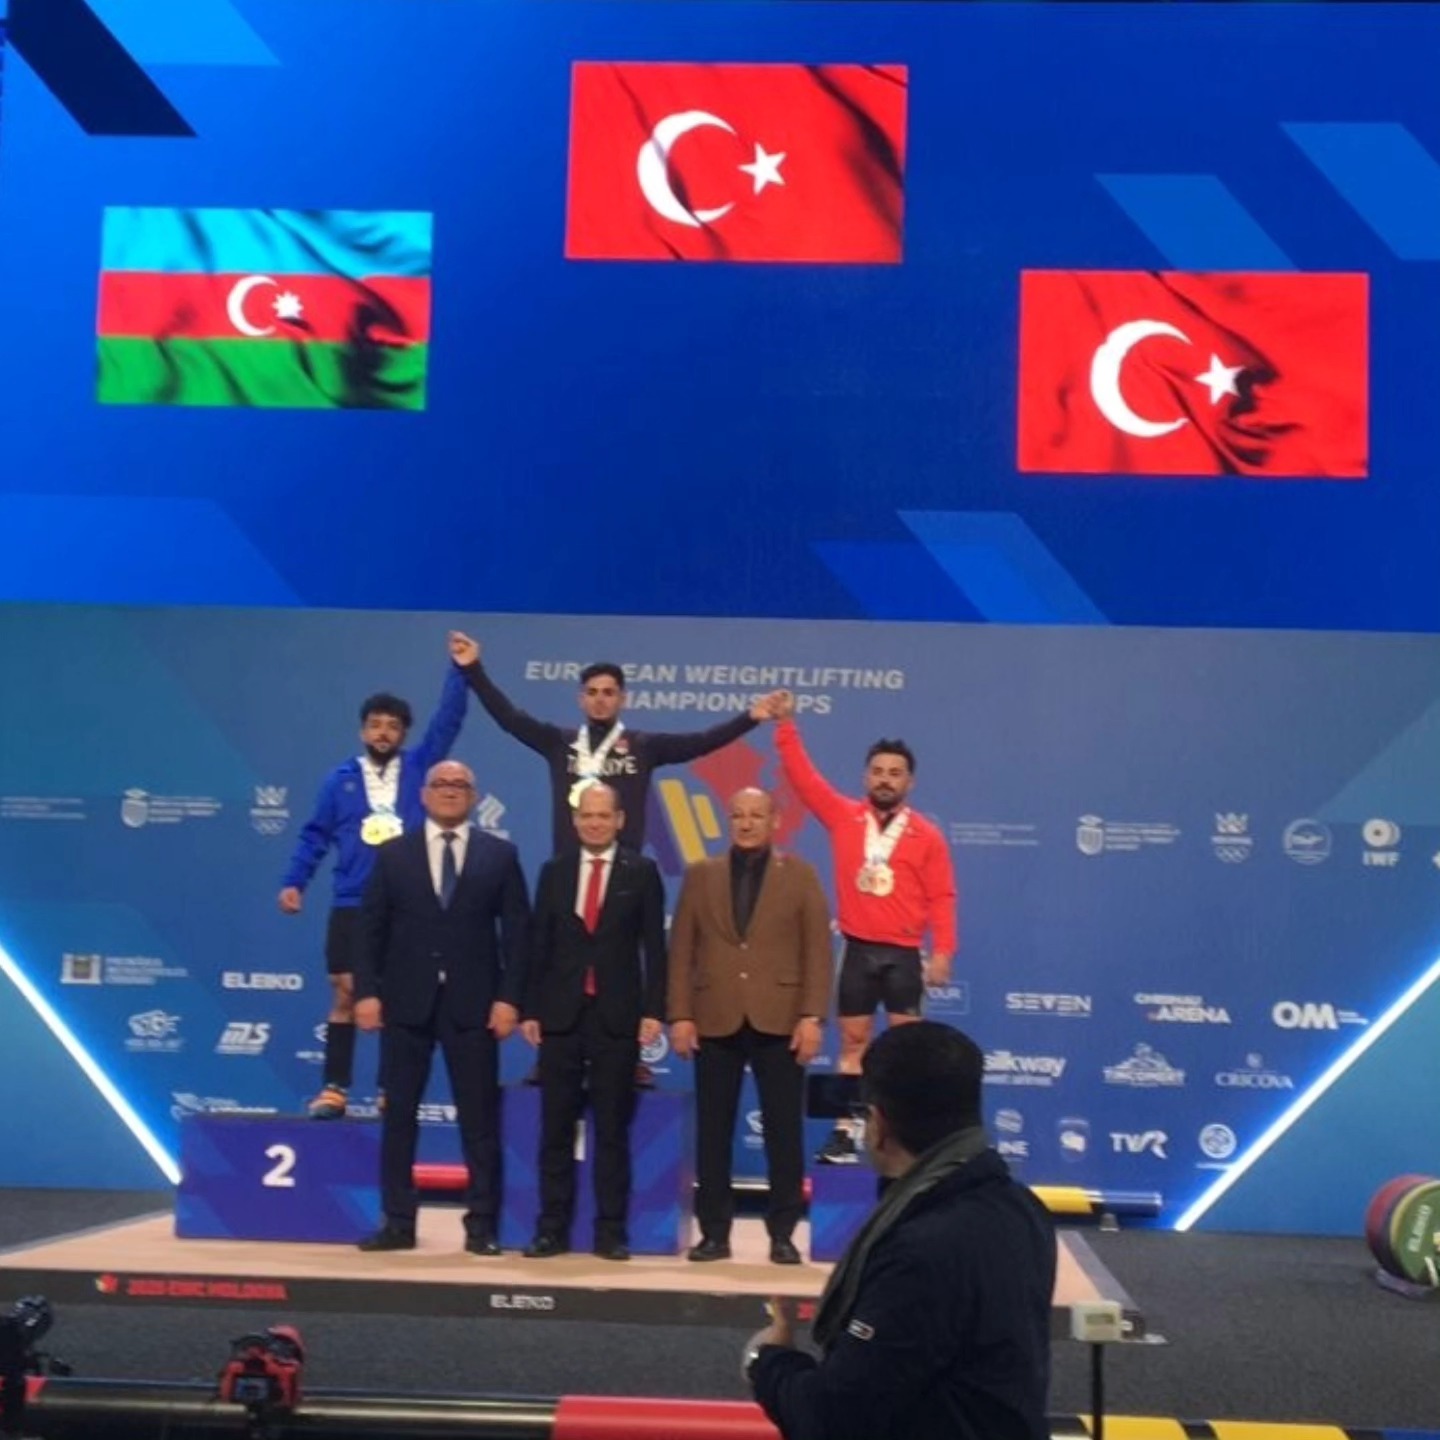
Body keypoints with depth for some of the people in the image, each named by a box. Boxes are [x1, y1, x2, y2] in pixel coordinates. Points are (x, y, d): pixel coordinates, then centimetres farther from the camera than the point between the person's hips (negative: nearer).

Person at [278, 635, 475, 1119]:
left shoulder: (418, 767, 6)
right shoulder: (340, 779, 6)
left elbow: (447, 723, -2)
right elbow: (316, 835, 7)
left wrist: (461, 671, -9)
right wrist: (294, 881, -1)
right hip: (352, 905, 0)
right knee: (345, 995, 0)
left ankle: (392, 1090, 12)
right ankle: (334, 1089, 5)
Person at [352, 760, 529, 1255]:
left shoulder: (500, 855, 5)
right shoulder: (393, 855, 7)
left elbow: (517, 931, 1)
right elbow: (371, 928, 4)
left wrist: (509, 997, -8)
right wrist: (367, 991, -6)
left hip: (472, 1003, -1)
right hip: (407, 1000, 1)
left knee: (479, 1118, 2)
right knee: (398, 1114, 5)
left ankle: (481, 1225, 9)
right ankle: (398, 1222, 13)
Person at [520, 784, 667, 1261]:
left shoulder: (641, 872, 3)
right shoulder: (554, 871, 10)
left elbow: (653, 947, 0)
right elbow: (539, 945, 8)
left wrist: (653, 1010, -7)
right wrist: (530, 1009, 2)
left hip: (617, 1016, -2)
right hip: (560, 1014, 2)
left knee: (612, 1129, 3)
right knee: (556, 1128, 4)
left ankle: (611, 1231, 7)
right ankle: (552, 1228, 10)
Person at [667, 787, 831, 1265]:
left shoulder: (800, 876, 6)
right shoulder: (700, 875, 9)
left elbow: (817, 951, 1)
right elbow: (682, 949, 6)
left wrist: (812, 1016, -8)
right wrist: (680, 1015, -2)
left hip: (778, 1020, -1)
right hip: (716, 1021, 1)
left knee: (784, 1131, 2)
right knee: (713, 1132, 4)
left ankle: (782, 1234, 10)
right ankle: (714, 1231, 12)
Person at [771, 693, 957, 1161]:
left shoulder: (926, 836, -1)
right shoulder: (843, 817, 4)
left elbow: (940, 898, -3)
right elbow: (803, 777, 2)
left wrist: (942, 952, -11)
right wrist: (787, 726, -4)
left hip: (904, 954, -2)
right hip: (858, 951, 2)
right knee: (853, 1042, 7)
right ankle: (845, 1133, 9)